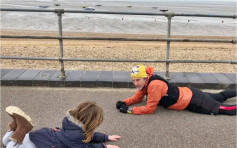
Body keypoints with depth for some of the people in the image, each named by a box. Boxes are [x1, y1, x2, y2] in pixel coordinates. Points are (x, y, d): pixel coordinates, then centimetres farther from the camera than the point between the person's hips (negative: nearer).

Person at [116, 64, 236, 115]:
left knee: (225, 109, 1)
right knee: (218, 97, 30)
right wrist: (124, 102, -11)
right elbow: (137, 98, 5)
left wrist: (129, 110, -27)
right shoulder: (145, 83, -7)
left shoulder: (154, 85, -33)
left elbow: (150, 109, -30)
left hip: (193, 101, -8)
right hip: (188, 94, 8)